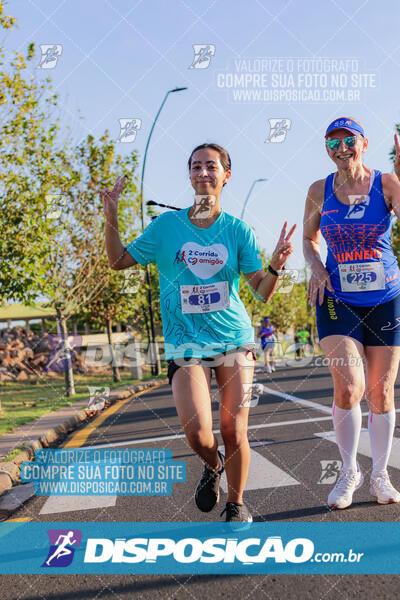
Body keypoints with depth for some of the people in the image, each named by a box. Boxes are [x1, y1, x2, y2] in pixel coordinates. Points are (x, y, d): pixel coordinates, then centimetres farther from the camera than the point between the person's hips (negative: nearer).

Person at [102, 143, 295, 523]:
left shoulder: (237, 230, 2)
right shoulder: (166, 225, 3)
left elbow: (262, 293, 2)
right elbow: (118, 261, 10)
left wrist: (276, 264, -18)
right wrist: (111, 214, -2)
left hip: (235, 340, 1)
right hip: (185, 344, 0)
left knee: (234, 432, -2)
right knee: (197, 434, -15)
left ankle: (236, 503, 25)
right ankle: (213, 465, 23)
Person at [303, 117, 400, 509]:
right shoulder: (320, 191, 1)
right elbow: (309, 239, 15)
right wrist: (316, 267, -4)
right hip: (337, 300, 0)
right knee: (348, 387, -13)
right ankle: (348, 471, 11)